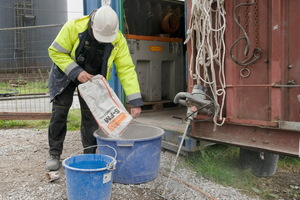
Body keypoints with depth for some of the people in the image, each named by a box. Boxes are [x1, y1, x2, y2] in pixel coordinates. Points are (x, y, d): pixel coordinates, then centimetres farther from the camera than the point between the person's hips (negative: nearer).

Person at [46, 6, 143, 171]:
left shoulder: (118, 40, -24)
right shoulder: (73, 27, -29)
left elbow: (126, 69, -24)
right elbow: (56, 52, -20)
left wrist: (135, 101, -30)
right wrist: (75, 72, -33)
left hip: (92, 77, 1)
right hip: (66, 73, -1)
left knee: (90, 116, 0)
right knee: (59, 112, 0)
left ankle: (90, 155, 14)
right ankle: (54, 154, 14)